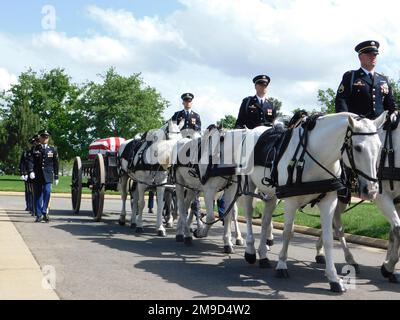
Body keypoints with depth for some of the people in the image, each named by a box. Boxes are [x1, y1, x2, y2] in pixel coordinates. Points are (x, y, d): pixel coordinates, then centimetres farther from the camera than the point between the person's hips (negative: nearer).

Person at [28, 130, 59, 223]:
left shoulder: (53, 150, 10)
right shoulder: (34, 149, 7)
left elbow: (55, 164, 11)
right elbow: (31, 161, -3)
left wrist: (56, 177, 10)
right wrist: (31, 171, -19)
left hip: (48, 175, 0)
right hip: (37, 176, 0)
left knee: (47, 192, -17)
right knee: (38, 195, 4)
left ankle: (45, 212, -12)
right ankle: (38, 215, 10)